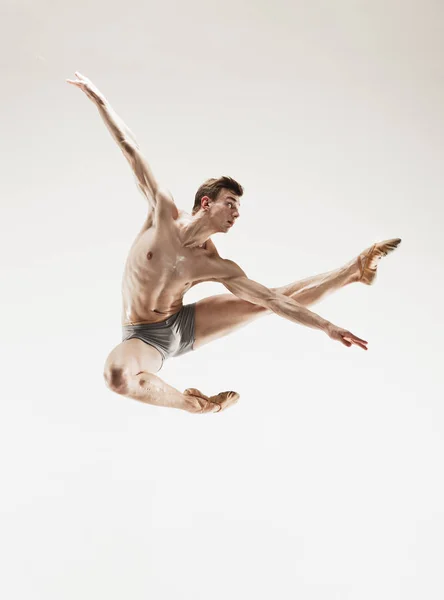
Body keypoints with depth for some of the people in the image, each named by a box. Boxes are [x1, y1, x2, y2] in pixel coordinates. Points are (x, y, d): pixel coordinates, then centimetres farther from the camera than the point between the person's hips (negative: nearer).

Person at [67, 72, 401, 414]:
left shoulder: (217, 267, -11)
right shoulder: (164, 213, -16)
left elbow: (272, 300, -10)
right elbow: (131, 150, -13)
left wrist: (327, 326, -14)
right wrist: (98, 98, -7)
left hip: (184, 325, 3)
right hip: (144, 337, -3)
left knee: (267, 300, -5)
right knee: (118, 374, -42)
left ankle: (355, 271, 9)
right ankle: (194, 404, -19)